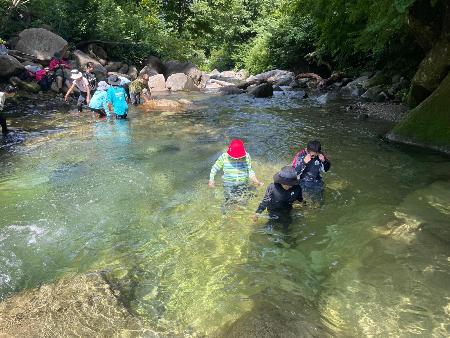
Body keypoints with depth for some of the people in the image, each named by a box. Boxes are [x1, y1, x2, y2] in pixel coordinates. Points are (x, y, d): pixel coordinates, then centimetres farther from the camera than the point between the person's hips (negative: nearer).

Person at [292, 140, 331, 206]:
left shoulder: (319, 155, -8)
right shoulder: (300, 155, -18)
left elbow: (325, 169, 4)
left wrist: (324, 161, -18)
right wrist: (304, 162, -34)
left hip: (316, 182, 3)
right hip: (303, 182, -3)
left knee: (319, 202, 5)